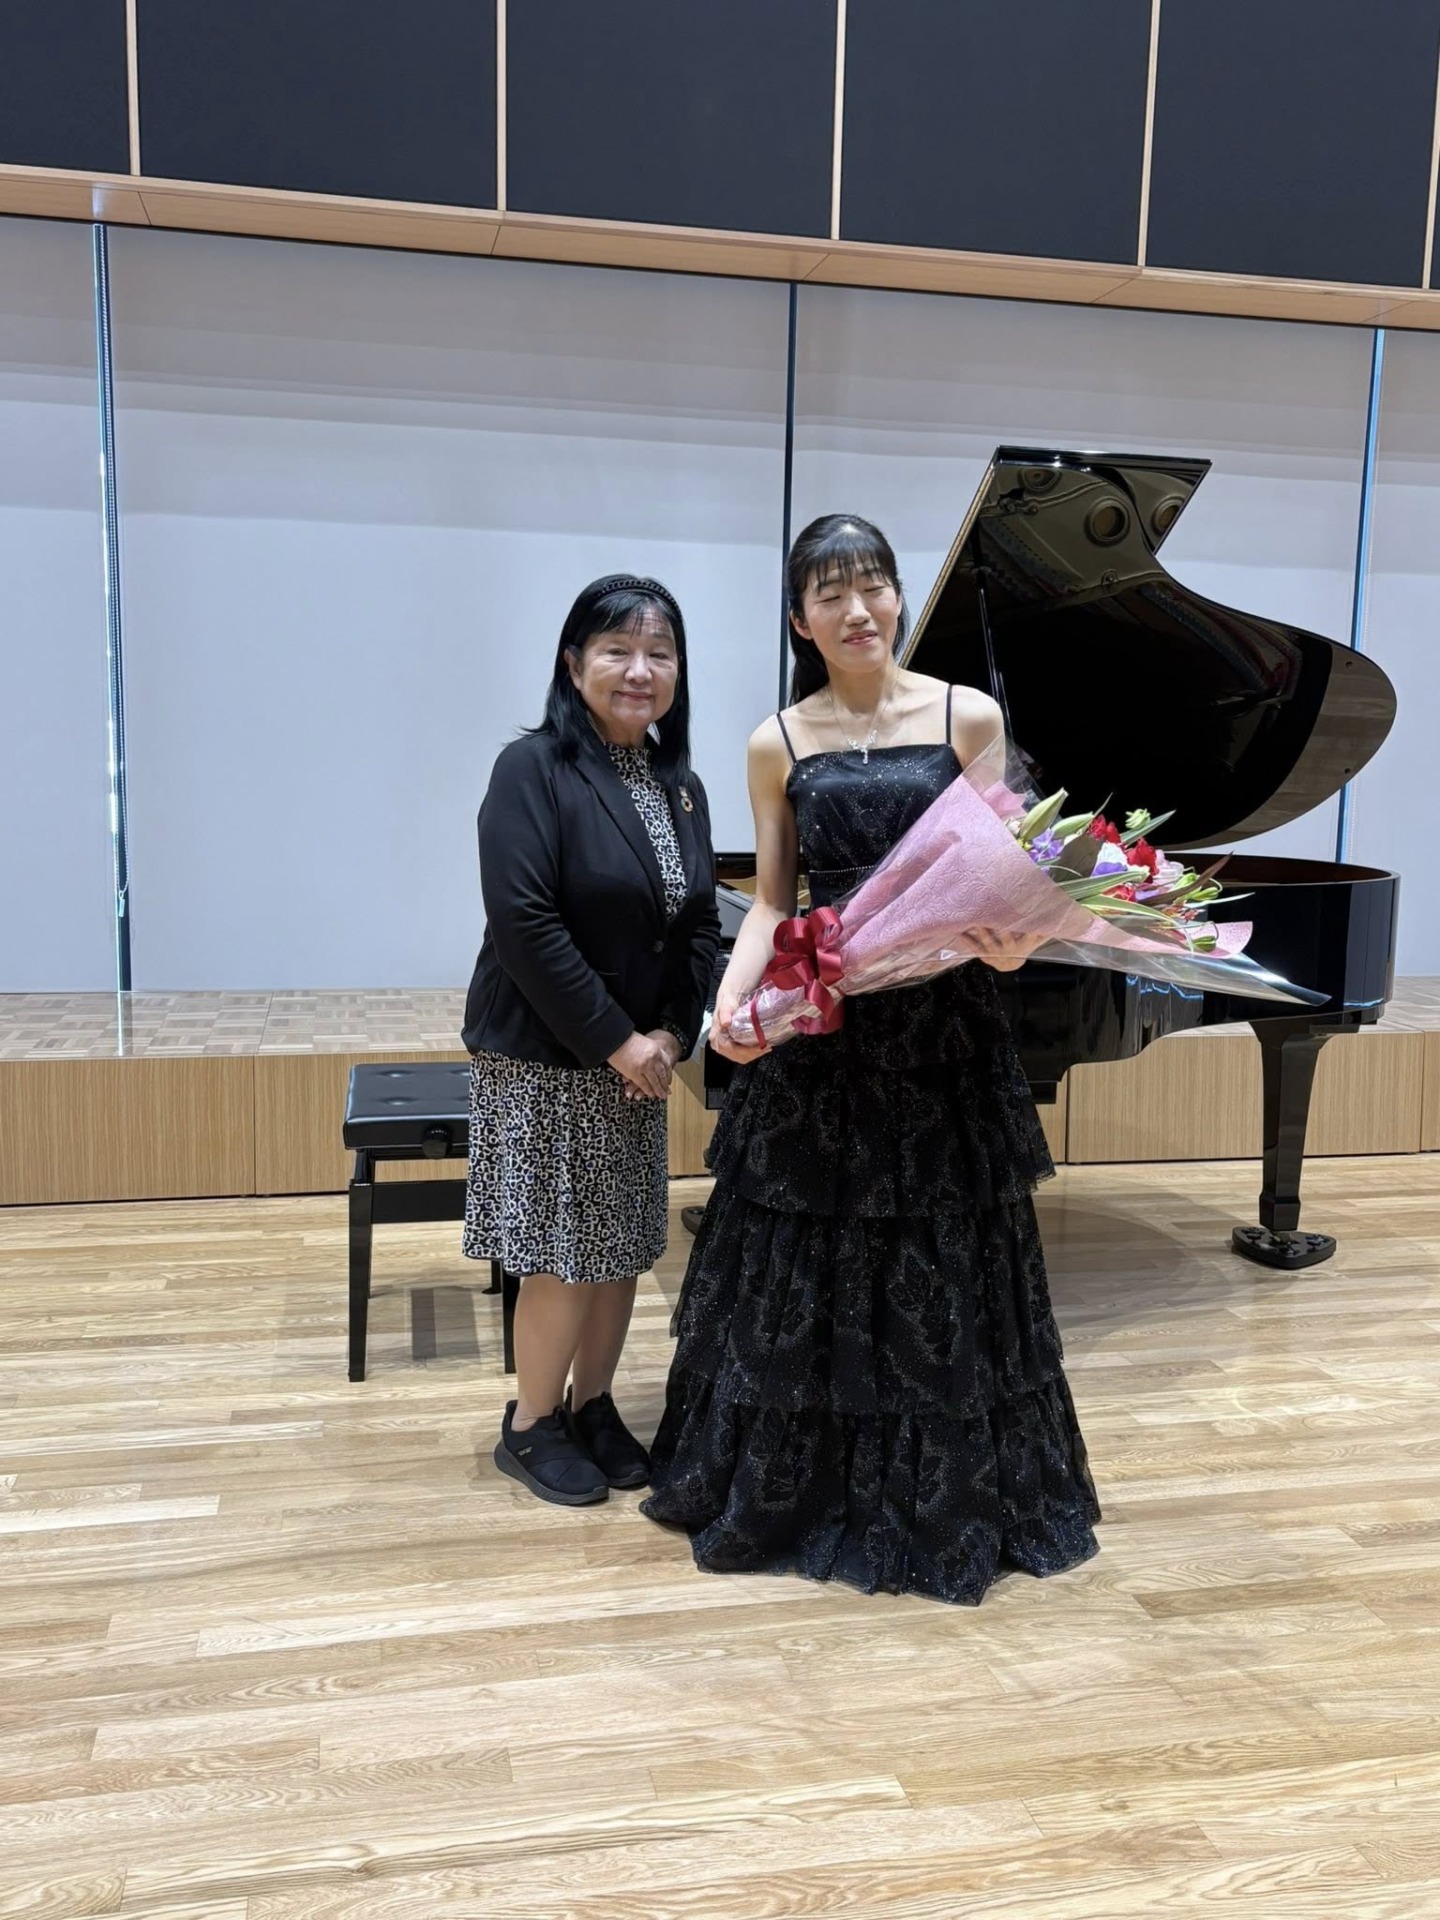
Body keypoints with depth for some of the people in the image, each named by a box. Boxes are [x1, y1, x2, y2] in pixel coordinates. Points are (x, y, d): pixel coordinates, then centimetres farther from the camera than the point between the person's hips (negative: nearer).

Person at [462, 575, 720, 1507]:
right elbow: (524, 923, -21)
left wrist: (671, 1034, -8)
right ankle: (531, 1424, 22)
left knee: (625, 1243, 13)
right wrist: (613, 1041, -19)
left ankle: (593, 1406, 31)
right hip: (544, 1059, -6)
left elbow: (700, 924, 7)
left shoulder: (680, 786, 7)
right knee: (563, 1250, 1)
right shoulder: (535, 769, -13)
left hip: (641, 1056, 6)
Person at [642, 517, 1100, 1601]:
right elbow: (773, 899, 4)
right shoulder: (780, 744, 4)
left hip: (942, 1030, -1)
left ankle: (946, 1500, 29)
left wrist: (1011, 939, -20)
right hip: (820, 1030, 1)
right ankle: (789, 1489, 30)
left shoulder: (968, 716, 1)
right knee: (801, 1264, 9)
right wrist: (734, 996, -13)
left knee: (941, 1267, 9)